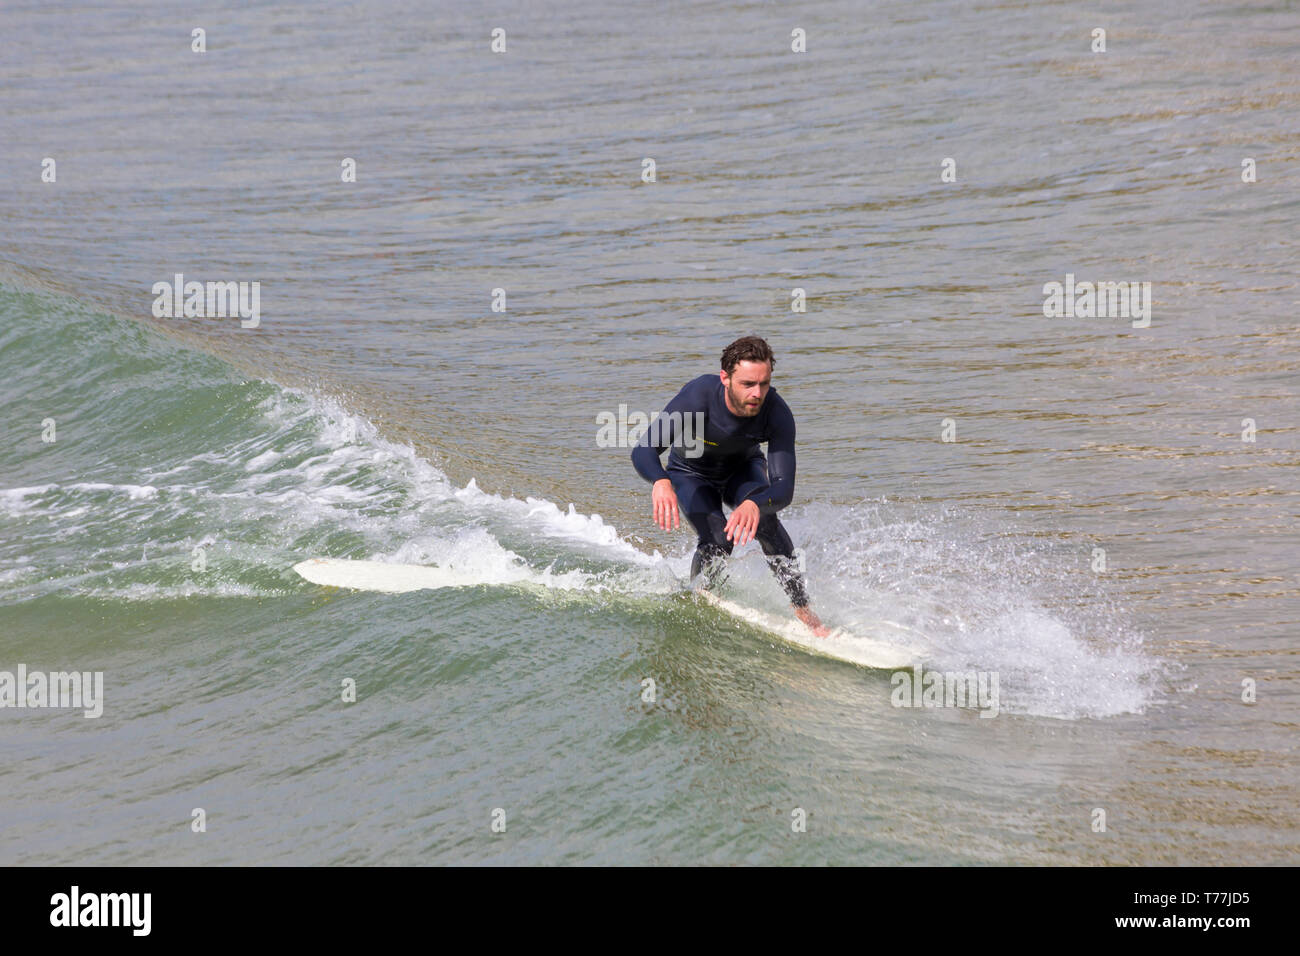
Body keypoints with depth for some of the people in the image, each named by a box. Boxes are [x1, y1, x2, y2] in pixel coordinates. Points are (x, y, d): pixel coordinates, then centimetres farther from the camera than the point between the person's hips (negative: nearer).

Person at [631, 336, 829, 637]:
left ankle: (803, 611, -22)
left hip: (742, 469, 1)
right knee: (717, 540, -24)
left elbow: (784, 488, -37)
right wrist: (661, 482, -65)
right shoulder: (699, 395, -38)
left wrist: (755, 504, -61)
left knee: (764, 519, -29)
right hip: (692, 475, -1)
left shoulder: (777, 414, -33)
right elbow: (643, 452, -41)